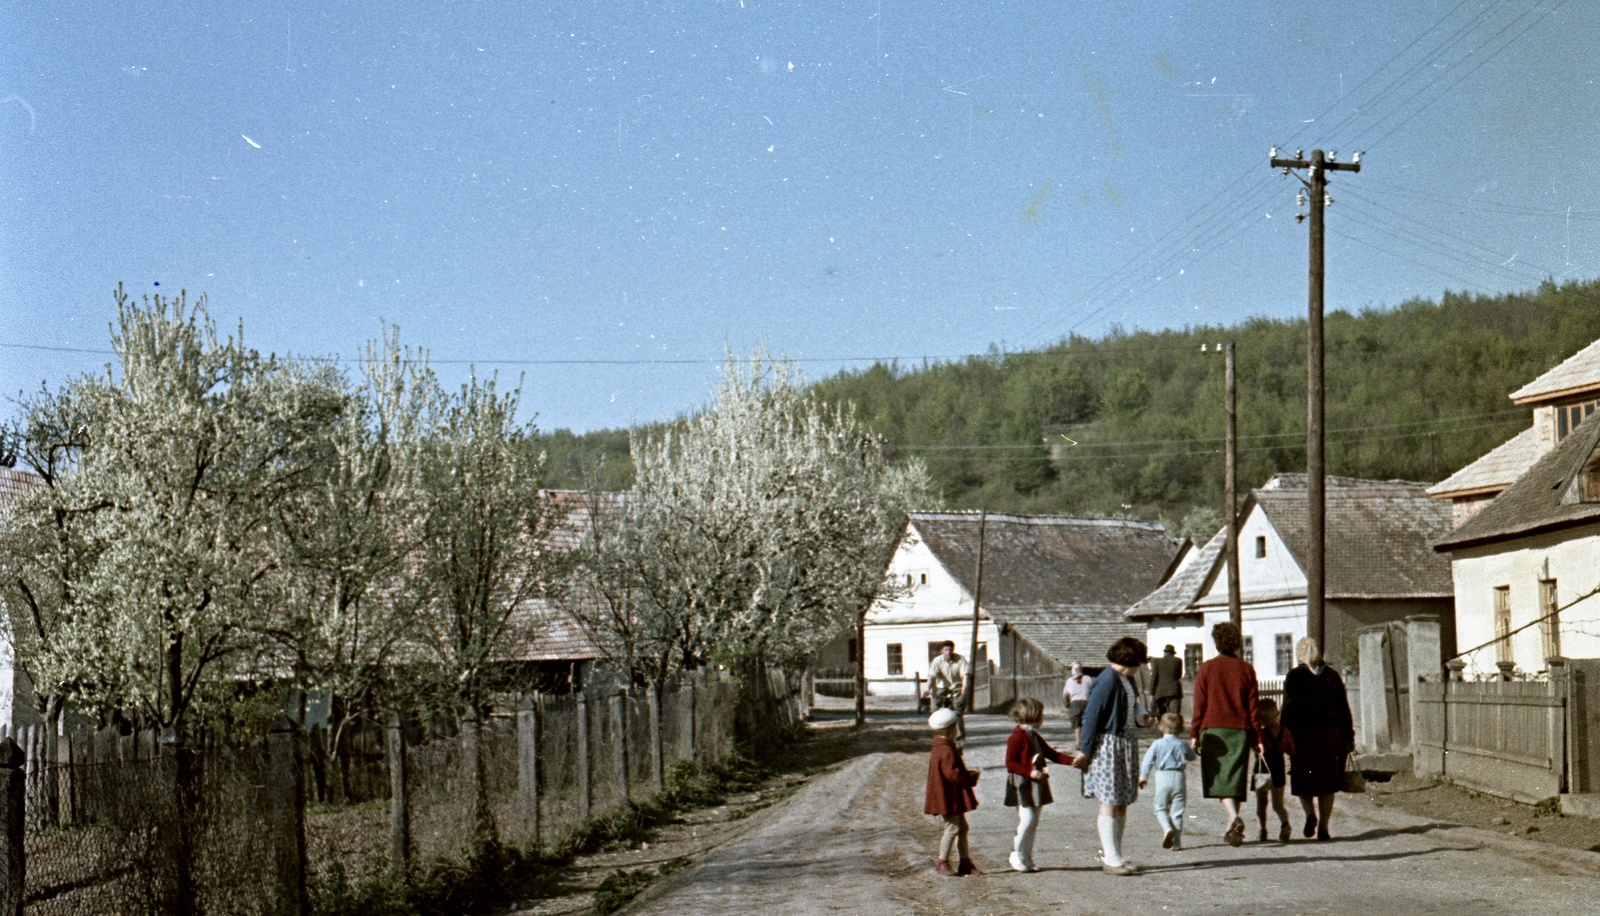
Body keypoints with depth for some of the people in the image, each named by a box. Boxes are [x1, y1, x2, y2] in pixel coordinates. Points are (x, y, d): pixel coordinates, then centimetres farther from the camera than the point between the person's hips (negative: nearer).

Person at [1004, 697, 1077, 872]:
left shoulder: (1036, 737, 17)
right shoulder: (1017, 737, -11)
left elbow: (1051, 754, 20)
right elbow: (1010, 763, -15)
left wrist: (1072, 761, 8)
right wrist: (1030, 772, -24)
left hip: (1036, 786, 9)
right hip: (1022, 786, -9)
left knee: (1034, 822, 8)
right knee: (1027, 819, -14)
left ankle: (1027, 857, 14)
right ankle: (1016, 854, -1)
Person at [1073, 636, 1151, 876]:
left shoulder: (1126, 680, 13)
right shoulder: (1107, 681, -16)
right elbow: (1091, 717, -16)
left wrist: (1140, 721, 4)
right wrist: (1085, 752, -16)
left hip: (1127, 745, 9)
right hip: (1108, 745, -9)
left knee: (1122, 802, 11)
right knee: (1110, 802, -6)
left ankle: (1111, 855, 18)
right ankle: (1111, 858, -3)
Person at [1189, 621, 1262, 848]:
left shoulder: (1206, 668, -1)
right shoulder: (1246, 670, 5)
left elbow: (1199, 704, -2)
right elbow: (1254, 706, 5)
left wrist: (1194, 734, 2)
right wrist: (1257, 737, 9)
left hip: (1213, 729, -2)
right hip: (1240, 730, 2)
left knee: (1219, 778, 0)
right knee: (1235, 776, 8)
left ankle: (1234, 817, -23)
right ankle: (1232, 828, 8)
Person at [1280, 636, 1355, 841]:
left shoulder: (1294, 676, -2)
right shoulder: (1332, 676, 7)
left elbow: (1288, 709, -7)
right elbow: (1343, 708, 8)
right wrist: (1349, 737, 13)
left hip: (1303, 734, -3)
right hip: (1330, 733, 3)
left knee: (1303, 780, 8)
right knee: (1327, 782, 9)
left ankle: (1310, 813, -17)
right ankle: (1323, 827, 4)